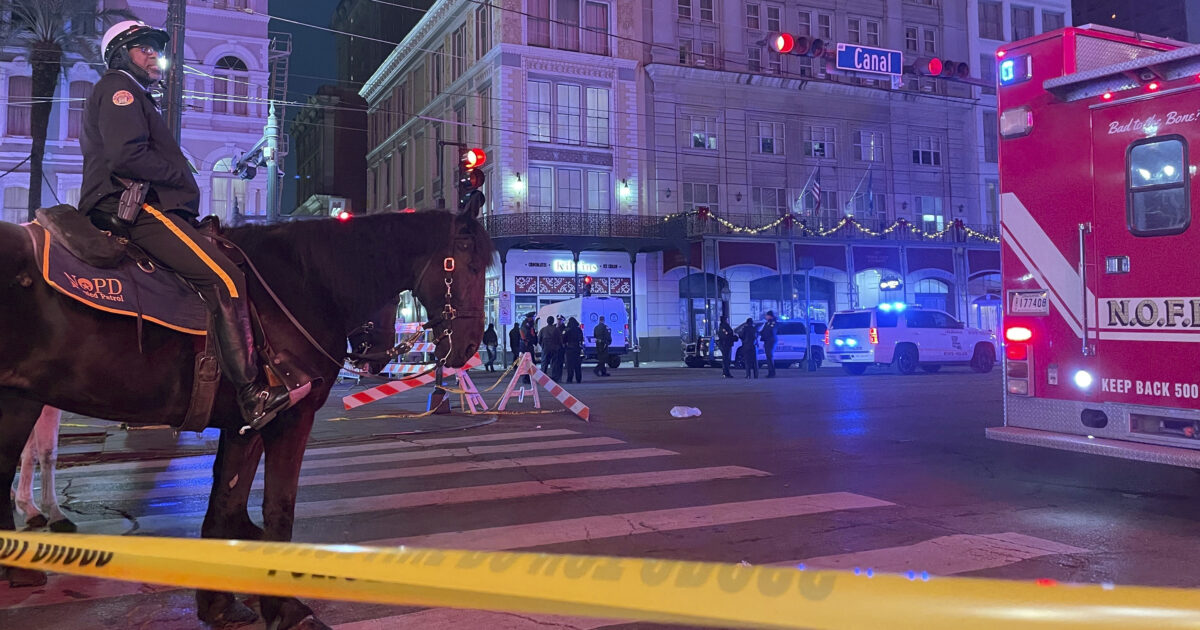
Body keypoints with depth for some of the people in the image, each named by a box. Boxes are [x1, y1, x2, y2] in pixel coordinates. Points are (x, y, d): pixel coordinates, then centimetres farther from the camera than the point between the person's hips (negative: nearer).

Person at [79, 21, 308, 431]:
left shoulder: (135, 98, 33)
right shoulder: (119, 88, 0)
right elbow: (127, 156, -16)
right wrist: (182, 175, -6)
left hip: (129, 207, 11)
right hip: (131, 206, -11)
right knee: (224, 278, -25)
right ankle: (252, 394, -31)